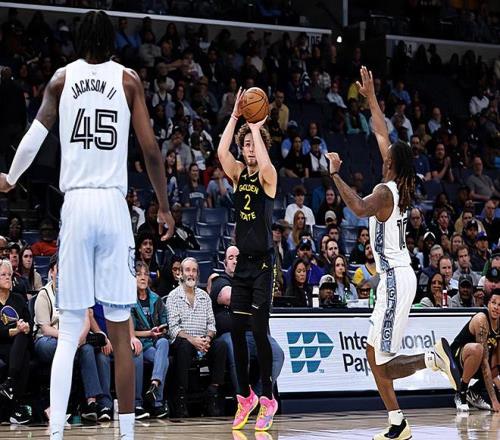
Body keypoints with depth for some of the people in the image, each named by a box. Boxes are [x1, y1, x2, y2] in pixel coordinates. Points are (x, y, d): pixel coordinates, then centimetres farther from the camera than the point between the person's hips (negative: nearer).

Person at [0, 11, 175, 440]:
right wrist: (164, 207, 15)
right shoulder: (129, 79, 7)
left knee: (68, 332, 3)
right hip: (114, 204, -1)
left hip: (75, 204, 1)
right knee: (120, 331, 3)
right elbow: (151, 150, 3)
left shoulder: (62, 78, 10)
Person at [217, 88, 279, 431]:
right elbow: (221, 152, -9)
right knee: (237, 331, 5)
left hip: (263, 262, -5)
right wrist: (235, 116, -10)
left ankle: (268, 399, 0)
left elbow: (264, 162, -28)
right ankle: (245, 396, 16)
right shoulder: (238, 173, 9)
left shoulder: (268, 176, -4)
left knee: (259, 331, -8)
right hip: (241, 261, 5)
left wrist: (256, 127, -18)